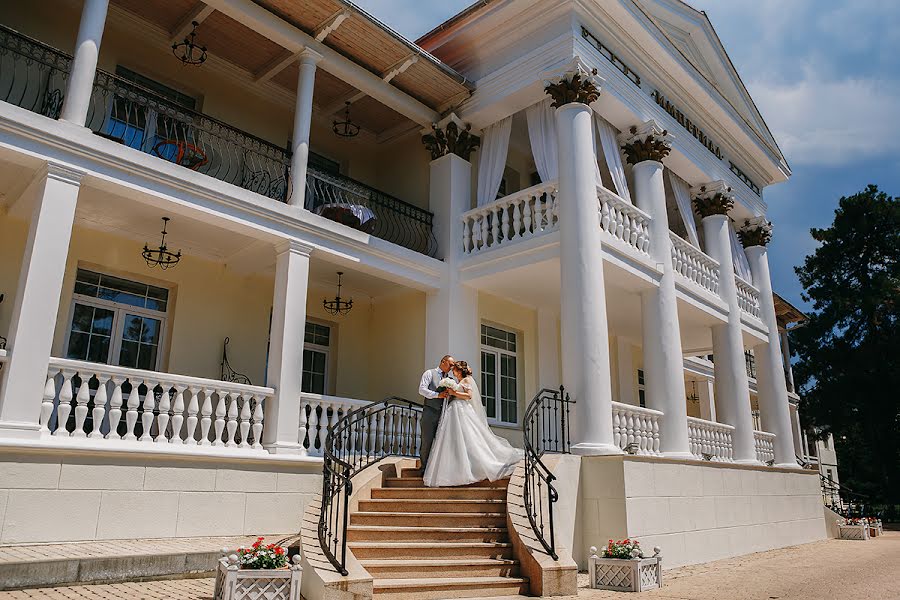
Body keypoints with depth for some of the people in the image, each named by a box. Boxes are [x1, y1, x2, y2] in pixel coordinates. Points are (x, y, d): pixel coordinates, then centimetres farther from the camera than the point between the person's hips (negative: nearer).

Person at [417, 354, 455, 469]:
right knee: (427, 441, -5)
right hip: (430, 412, -5)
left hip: (443, 413, 5)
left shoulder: (449, 378, 19)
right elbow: (422, 390, -8)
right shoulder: (430, 373, 3)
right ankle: (424, 467, 5)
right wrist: (437, 395, -17)